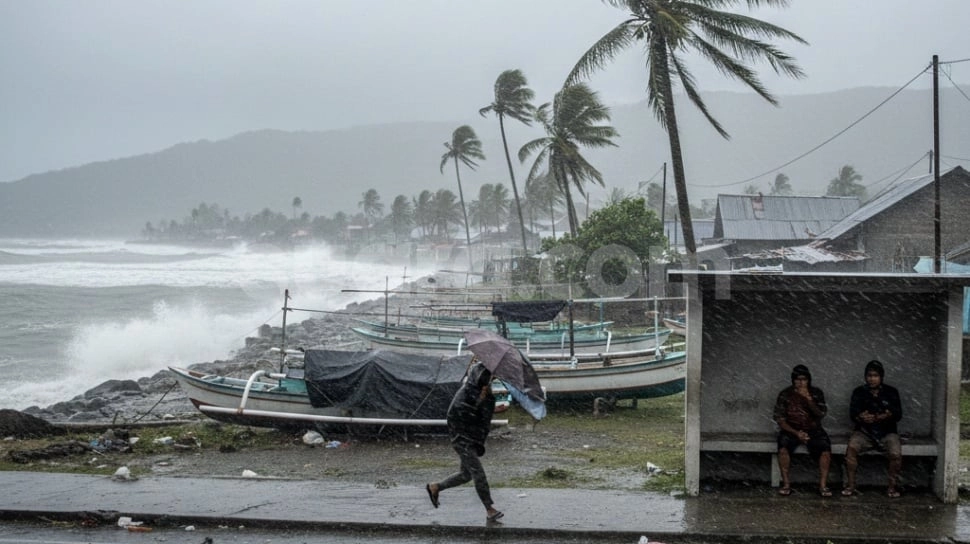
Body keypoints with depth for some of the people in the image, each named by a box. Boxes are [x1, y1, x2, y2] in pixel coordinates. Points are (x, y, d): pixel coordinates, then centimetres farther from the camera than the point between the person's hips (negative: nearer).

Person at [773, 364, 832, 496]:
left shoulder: (816, 393, 3)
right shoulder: (785, 394, -1)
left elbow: (821, 414, -9)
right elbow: (780, 419, -4)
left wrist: (809, 399, -25)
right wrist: (796, 433, -18)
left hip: (813, 430, 1)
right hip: (791, 430, -1)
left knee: (825, 446, -29)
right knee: (783, 446, -32)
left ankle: (823, 485, -23)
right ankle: (786, 484, -23)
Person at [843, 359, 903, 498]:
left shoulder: (891, 392, 7)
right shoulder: (859, 392, 9)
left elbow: (898, 415, -3)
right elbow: (853, 413, 0)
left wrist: (875, 418, -21)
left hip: (887, 433, -1)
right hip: (864, 432, 1)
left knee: (896, 454, -29)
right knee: (851, 447, -30)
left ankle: (892, 486, -9)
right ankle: (850, 485, -21)